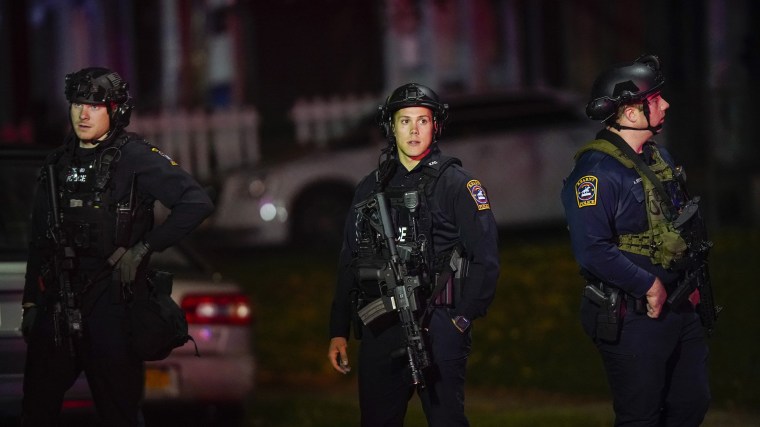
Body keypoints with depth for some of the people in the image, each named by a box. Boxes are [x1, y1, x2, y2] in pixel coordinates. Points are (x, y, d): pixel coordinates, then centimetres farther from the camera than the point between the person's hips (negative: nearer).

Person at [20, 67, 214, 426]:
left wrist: (142, 249, -15)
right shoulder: (58, 164, 11)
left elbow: (197, 203, -16)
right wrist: (31, 302, 13)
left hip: (112, 304, -5)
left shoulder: (135, 158, -7)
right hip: (57, 308, 5)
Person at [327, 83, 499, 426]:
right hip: (380, 330, 5)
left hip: (437, 330, -5)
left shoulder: (457, 185, -1)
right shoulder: (370, 189, 13)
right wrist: (338, 331, 12)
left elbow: (486, 259, -5)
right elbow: (348, 265, 16)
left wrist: (462, 318, -10)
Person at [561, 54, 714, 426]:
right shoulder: (596, 172, -19)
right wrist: (649, 286, -21)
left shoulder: (658, 158, 11)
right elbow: (592, 250, -28)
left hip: (679, 308, 9)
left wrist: (692, 283, 13)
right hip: (632, 317, -9)